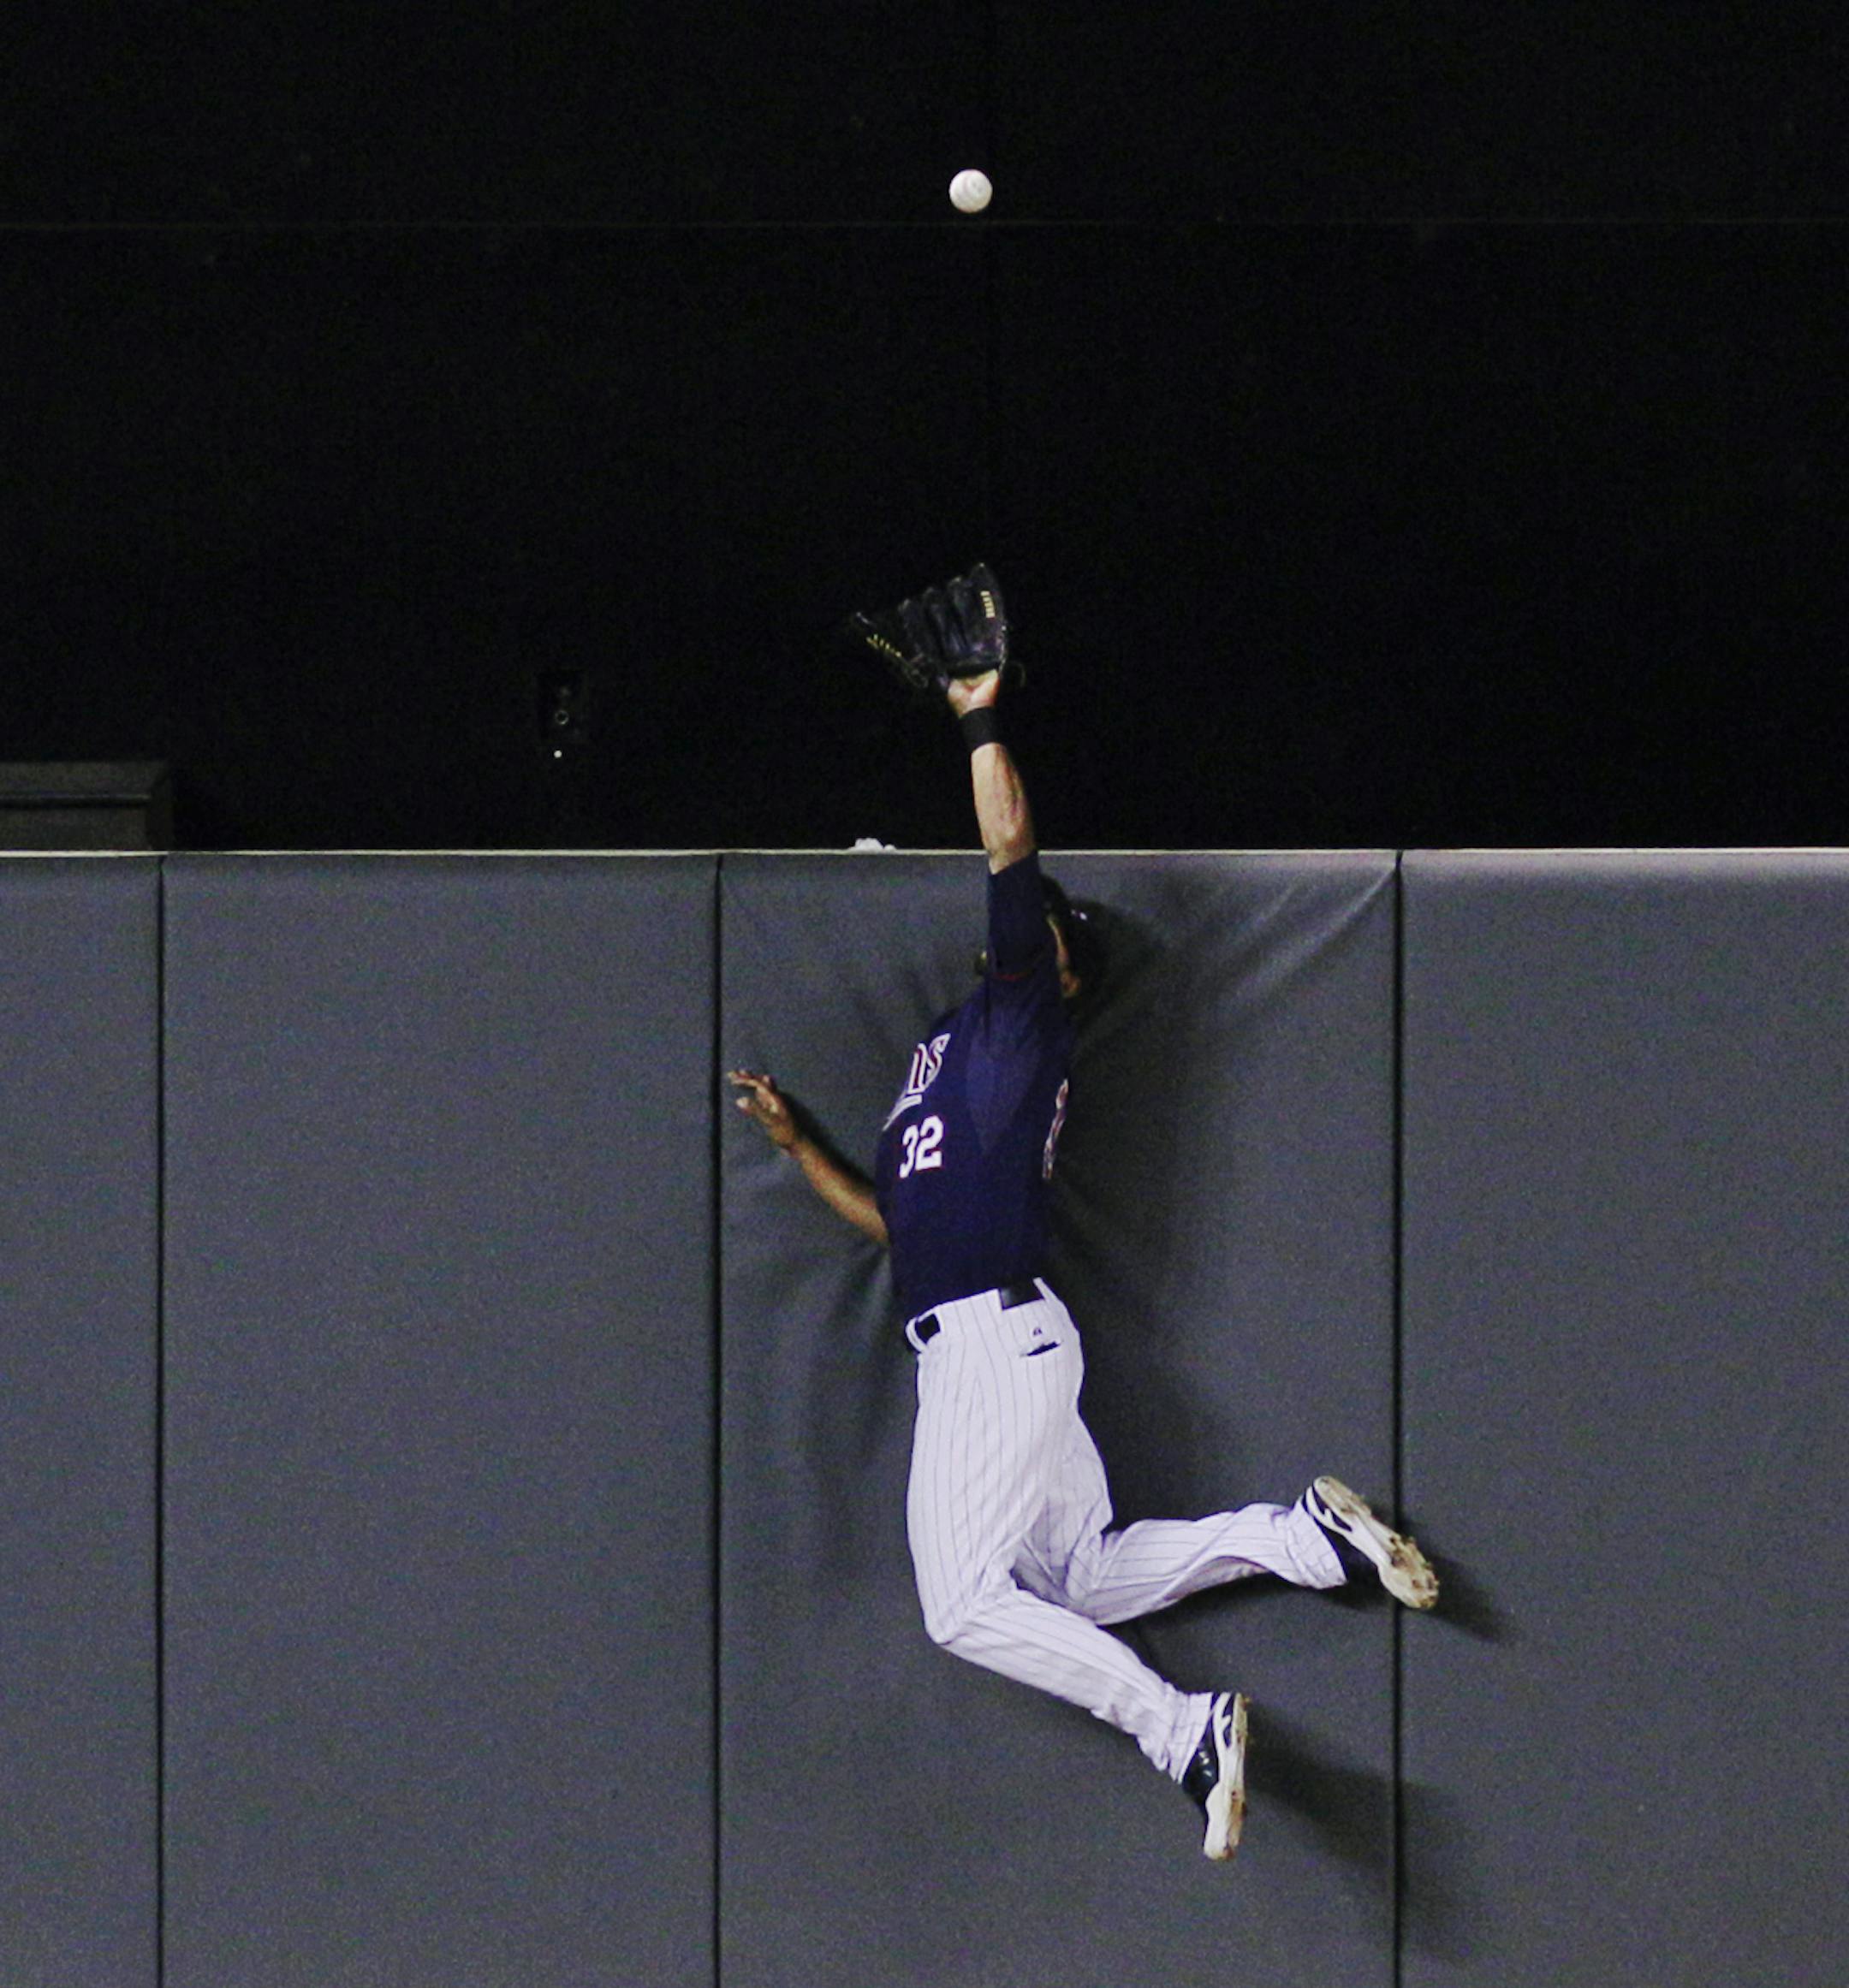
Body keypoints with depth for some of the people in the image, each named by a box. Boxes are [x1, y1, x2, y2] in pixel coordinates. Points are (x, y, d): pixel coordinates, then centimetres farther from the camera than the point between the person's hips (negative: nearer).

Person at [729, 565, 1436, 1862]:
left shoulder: (1024, 1017, 1)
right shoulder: (948, 1067, 26)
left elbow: (1012, 854, -11)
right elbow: (892, 1220, 29)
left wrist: (985, 717, -7)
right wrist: (796, 1143, 24)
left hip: (994, 1340, -10)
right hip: (970, 1349, 10)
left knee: (967, 1604, -15)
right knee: (1083, 1585, 8)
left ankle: (1184, 1730, -20)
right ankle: (1307, 1533, 8)